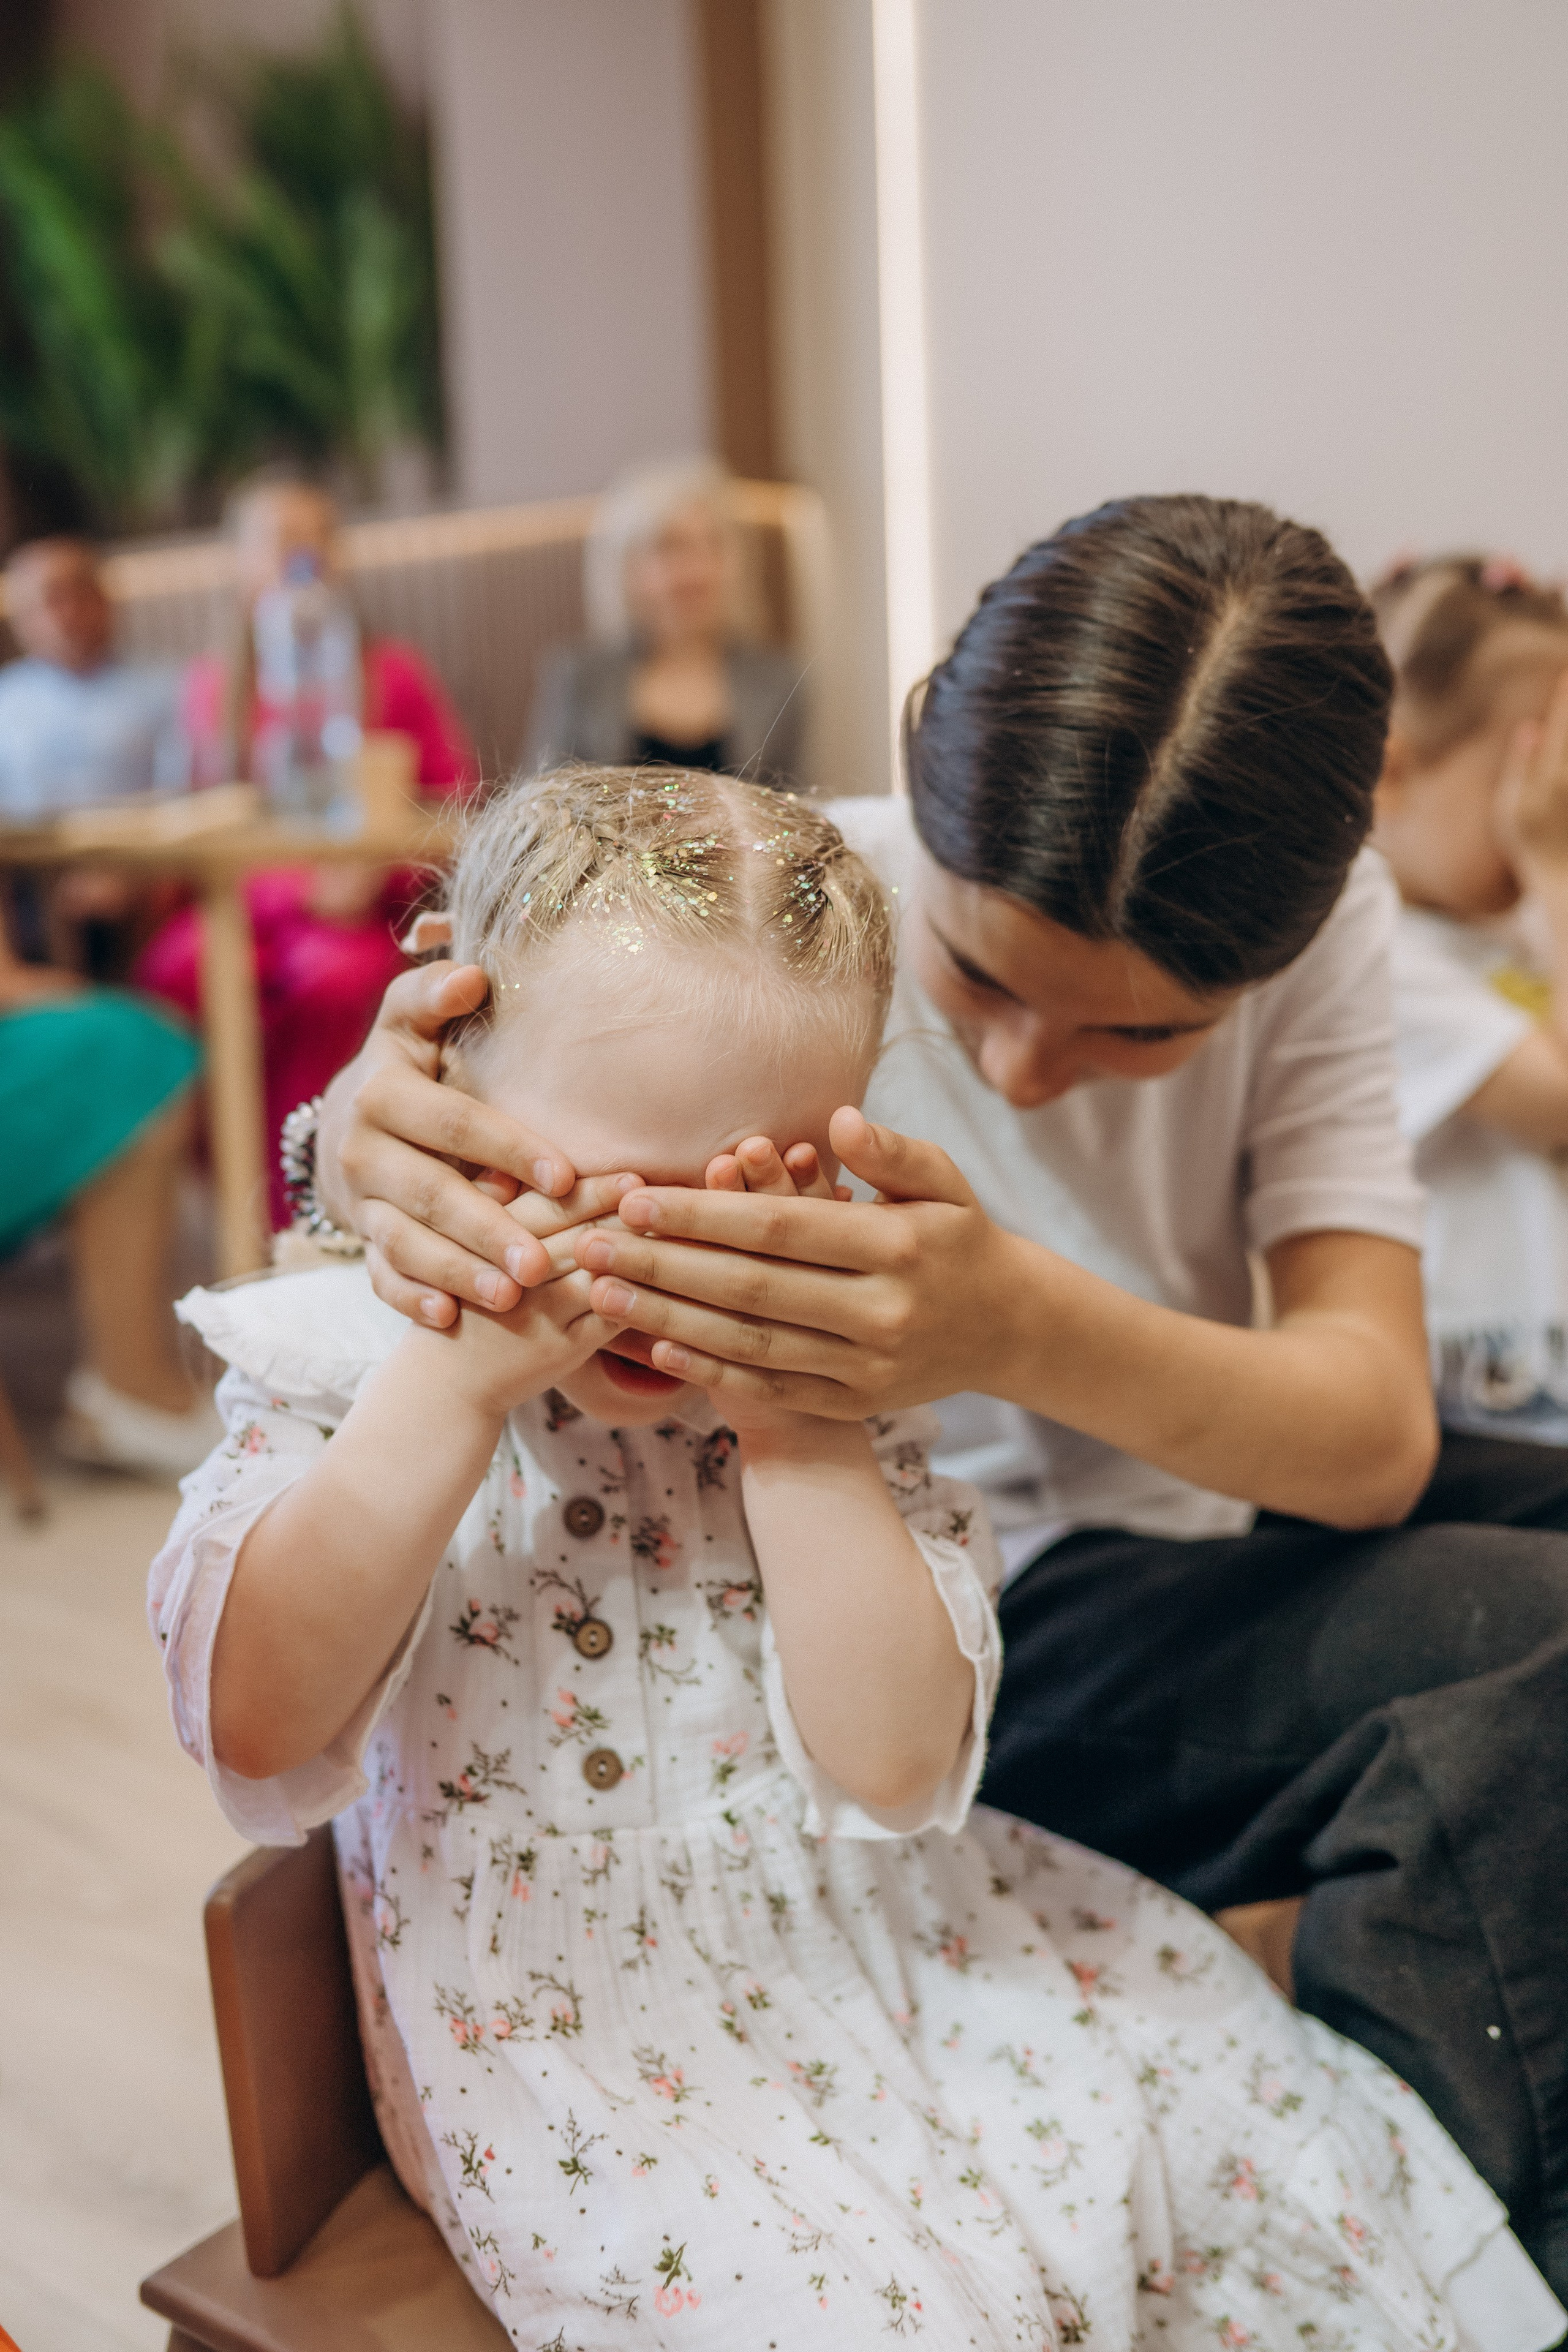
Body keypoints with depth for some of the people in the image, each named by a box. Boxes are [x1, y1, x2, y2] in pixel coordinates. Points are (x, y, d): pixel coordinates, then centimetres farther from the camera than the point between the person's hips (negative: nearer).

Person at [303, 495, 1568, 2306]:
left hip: (1226, 1521, 6)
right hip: (941, 1627, -5)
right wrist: (376, 1145, -44)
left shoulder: (1320, 920, -12)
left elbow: (1375, 1434, -23)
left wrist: (1023, 1327, -44)